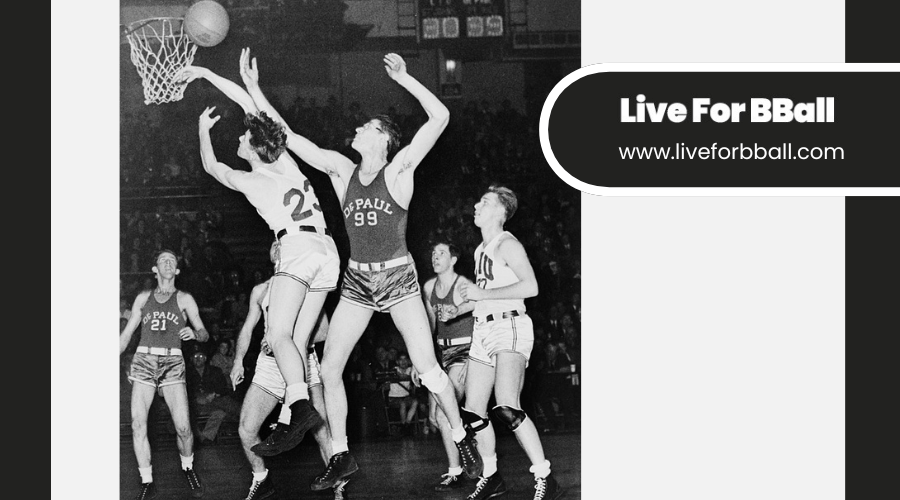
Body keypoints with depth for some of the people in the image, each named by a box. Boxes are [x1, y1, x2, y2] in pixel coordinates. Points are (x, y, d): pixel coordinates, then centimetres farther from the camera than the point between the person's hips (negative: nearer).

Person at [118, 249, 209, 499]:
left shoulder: (184, 299, 9)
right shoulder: (143, 298, 14)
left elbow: (204, 335, 7)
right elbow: (126, 334, 17)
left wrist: (194, 333, -16)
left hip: (172, 364, -2)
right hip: (143, 361, 2)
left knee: (183, 427, -12)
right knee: (137, 425, -9)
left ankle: (188, 467, 17)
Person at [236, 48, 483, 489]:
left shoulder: (399, 170, -7)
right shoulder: (341, 170, 4)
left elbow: (440, 117, -18)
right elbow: (285, 135, 2)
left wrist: (404, 78, -20)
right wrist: (253, 88, -3)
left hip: (398, 278, -4)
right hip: (356, 282, 5)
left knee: (428, 371, -7)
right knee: (328, 369, 0)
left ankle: (462, 437, 15)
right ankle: (341, 456, 13)